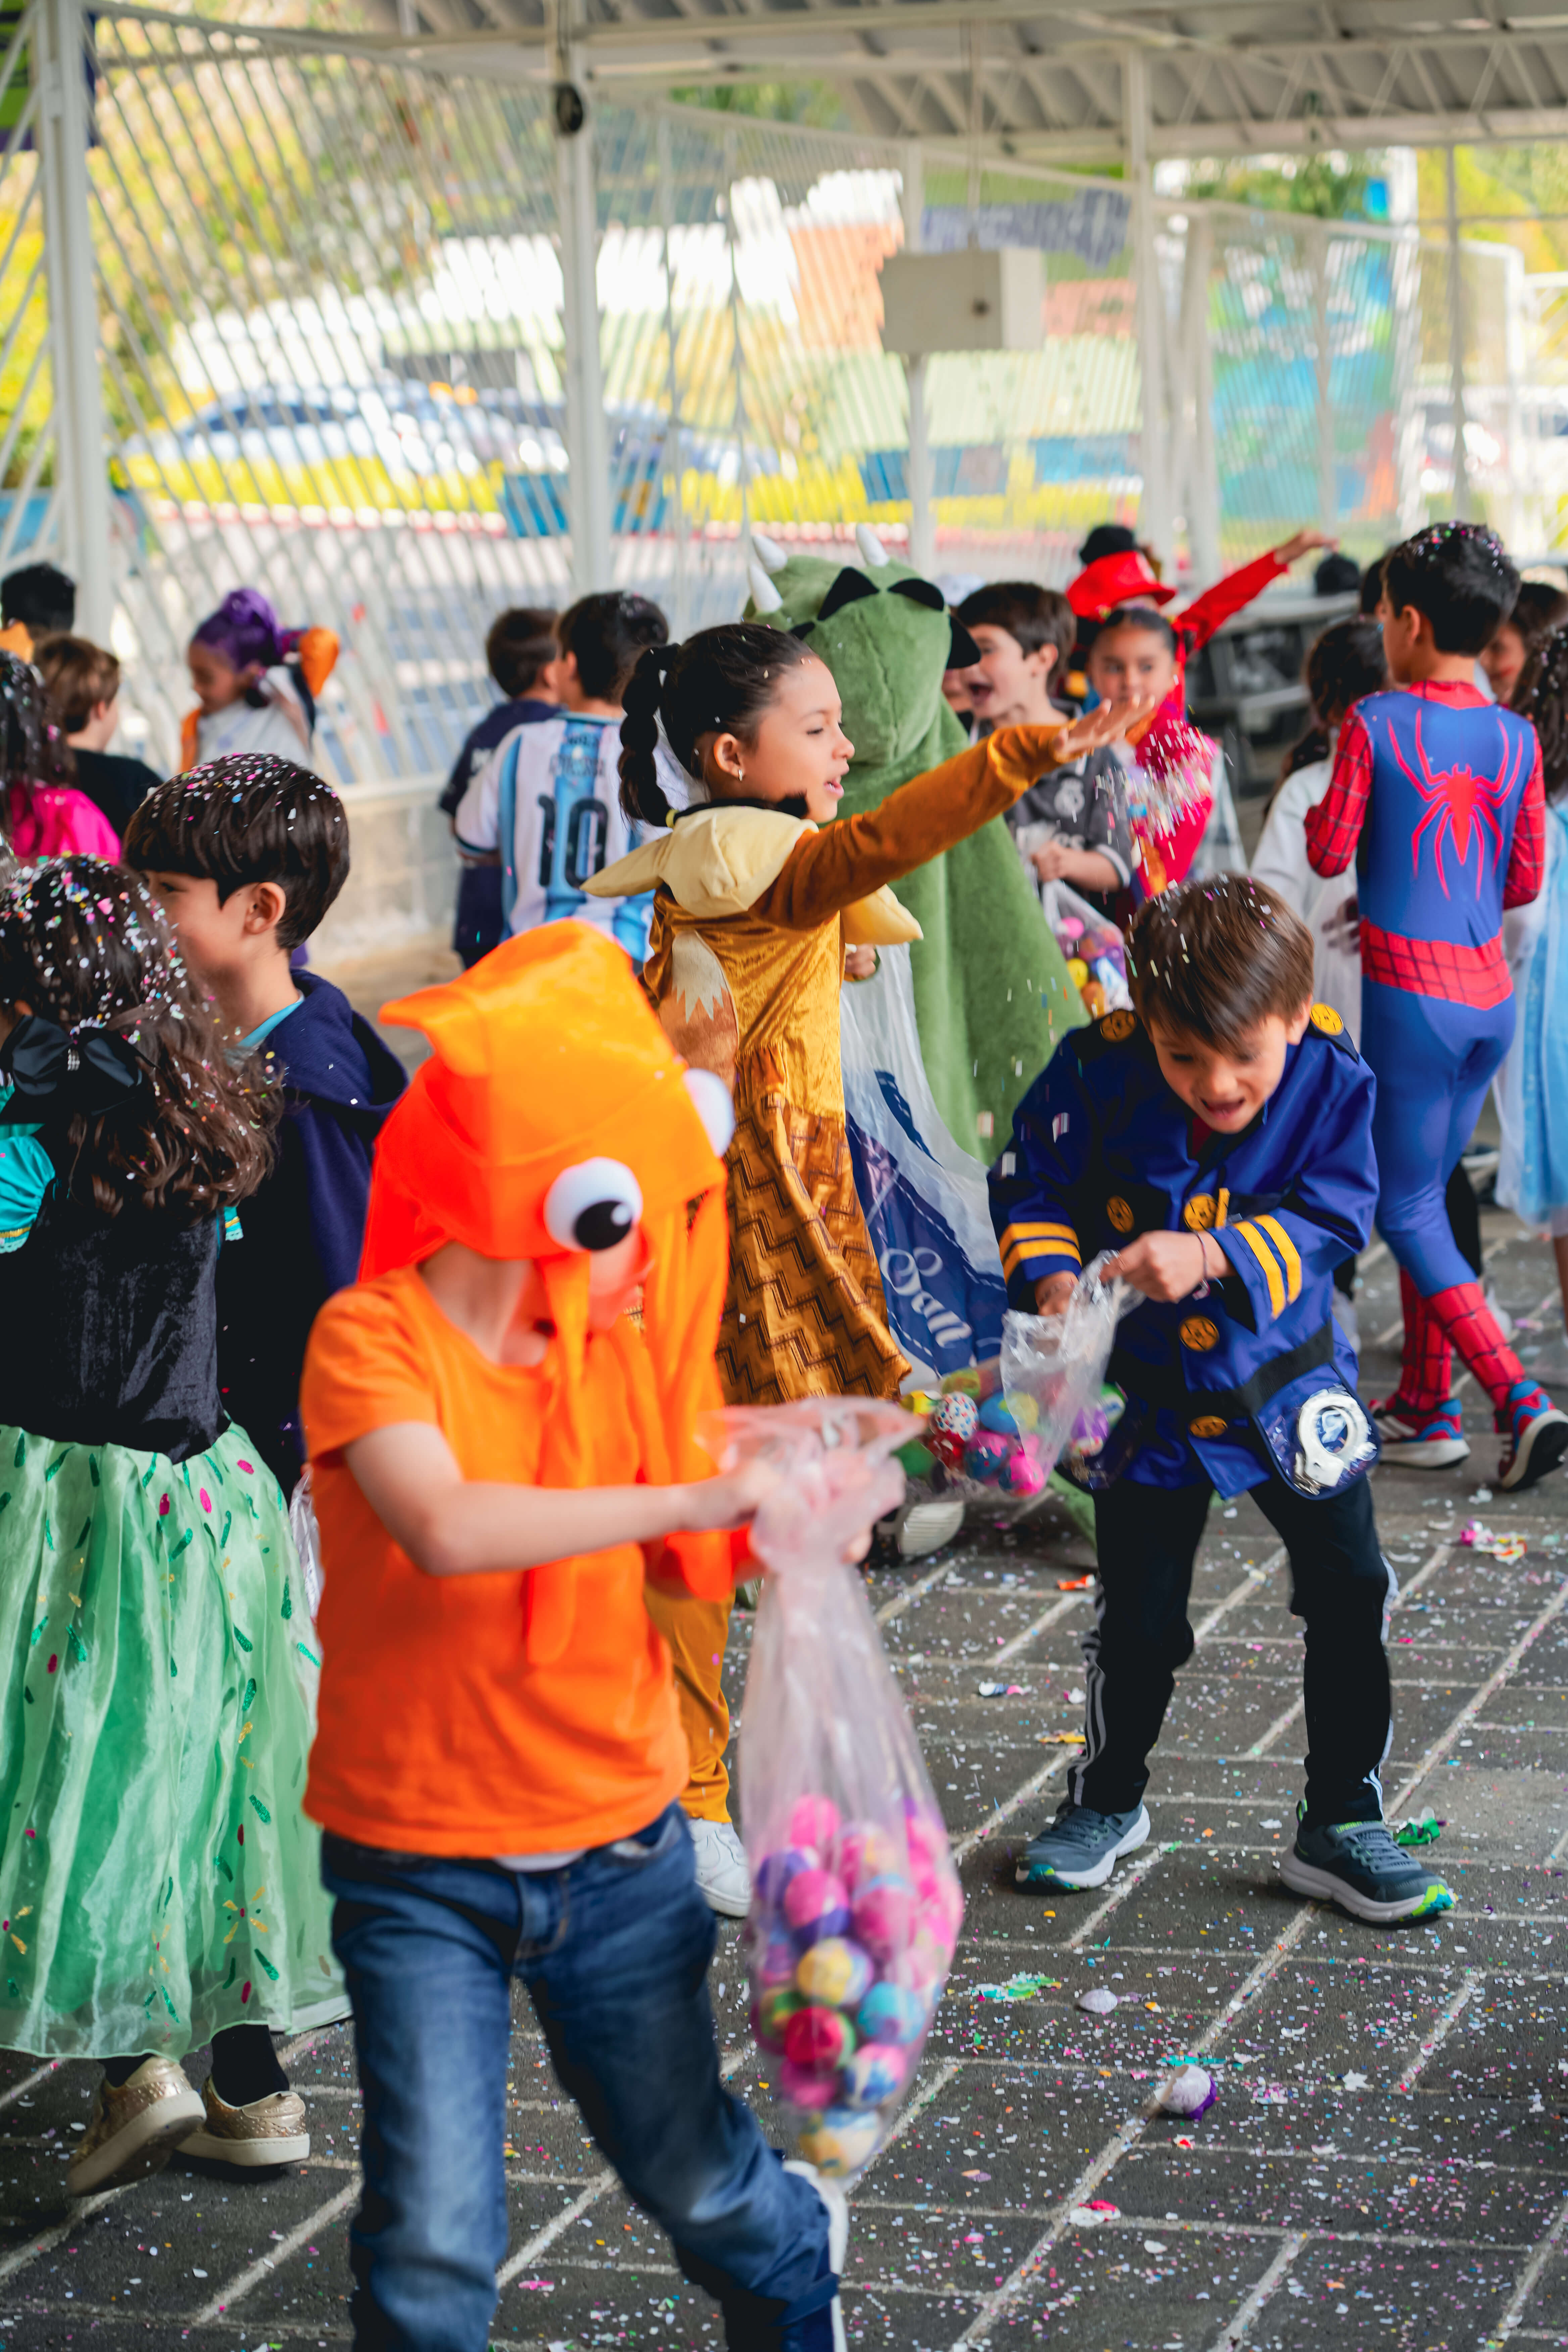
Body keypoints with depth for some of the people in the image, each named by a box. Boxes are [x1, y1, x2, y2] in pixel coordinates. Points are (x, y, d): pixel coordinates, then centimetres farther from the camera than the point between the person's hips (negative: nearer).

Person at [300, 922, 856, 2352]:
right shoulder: (373, 1336, -17)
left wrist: (779, 1516, -14)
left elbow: (687, 1562, 6)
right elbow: (447, 1529, -34)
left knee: (693, 2173, 17)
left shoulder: (621, 1346, 1)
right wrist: (691, 1496, -34)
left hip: (619, 1844, 4)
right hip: (421, 1869, -4)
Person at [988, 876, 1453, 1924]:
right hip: (1152, 1398, 0)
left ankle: (1342, 1824, 17)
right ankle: (1109, 1801, 33)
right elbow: (1030, 1185, -7)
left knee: (1351, 1595, 1)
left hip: (1289, 1386, 0)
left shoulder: (1333, 1083, -17)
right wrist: (1051, 1278, -26)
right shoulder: (1098, 1072, -18)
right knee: (1139, 1620, 8)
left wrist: (1210, 1257, -35)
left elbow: (1330, 1220, -20)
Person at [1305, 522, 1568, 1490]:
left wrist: (1315, 808, 16)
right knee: (1427, 1193, 18)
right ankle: (1425, 1404, 22)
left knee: (1408, 1209, 0)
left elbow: (1330, 853, -5)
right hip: (1490, 992, 6)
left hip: (1409, 989, -6)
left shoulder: (1374, 725, -10)